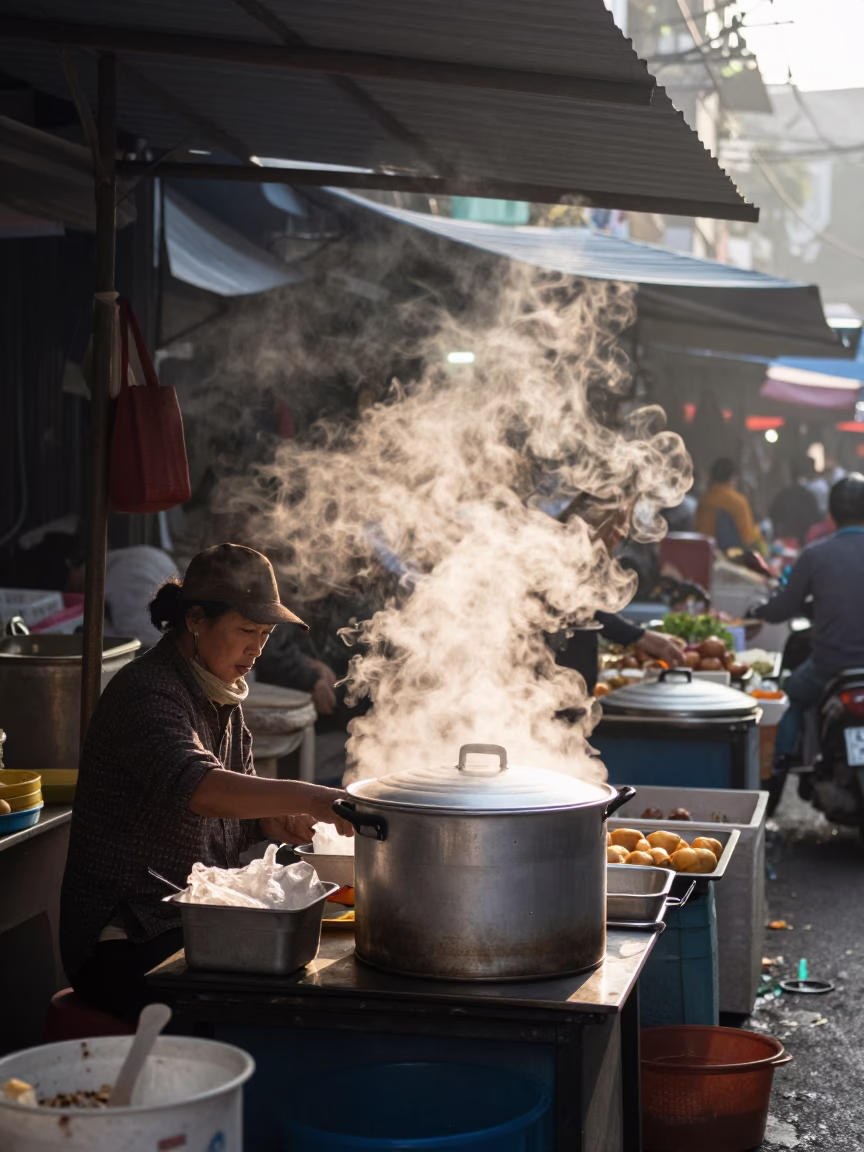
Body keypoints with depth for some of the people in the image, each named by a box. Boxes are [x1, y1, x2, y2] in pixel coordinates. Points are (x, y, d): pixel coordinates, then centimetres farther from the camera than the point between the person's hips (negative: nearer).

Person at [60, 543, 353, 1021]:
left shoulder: (220, 696, 12)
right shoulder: (146, 692, -18)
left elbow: (239, 797, 18)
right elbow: (198, 787, -36)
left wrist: (275, 820, -6)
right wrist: (309, 798, -46)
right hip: (123, 943, -9)